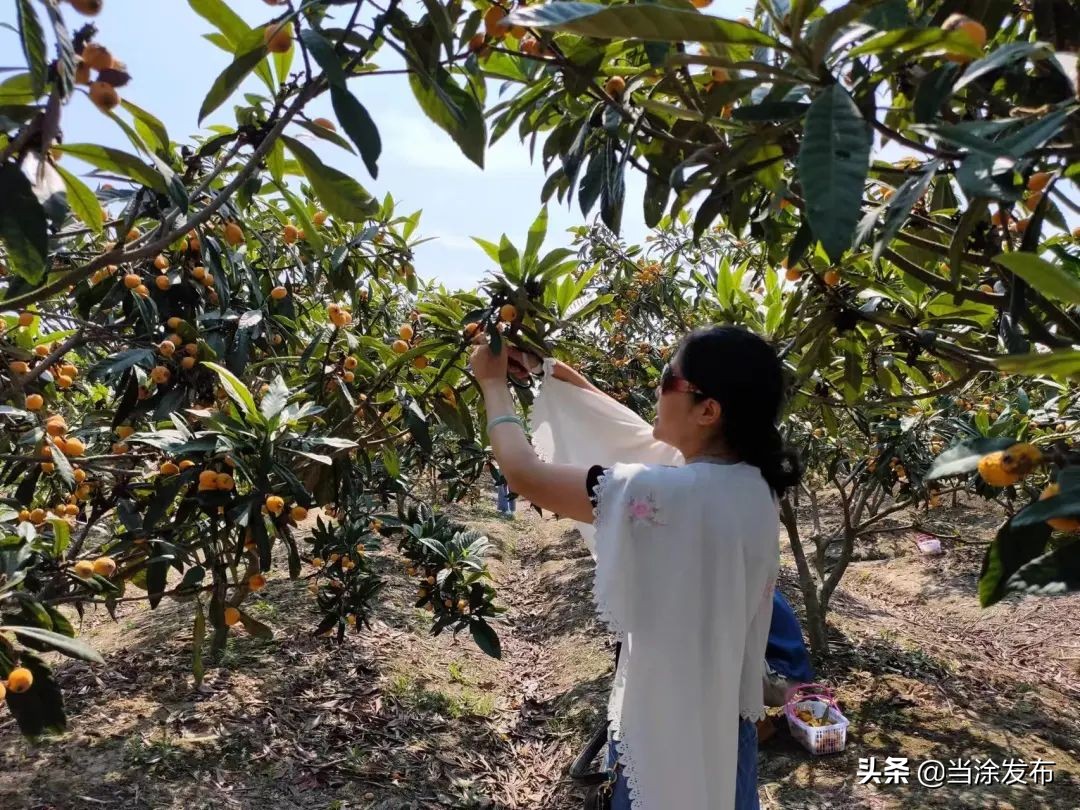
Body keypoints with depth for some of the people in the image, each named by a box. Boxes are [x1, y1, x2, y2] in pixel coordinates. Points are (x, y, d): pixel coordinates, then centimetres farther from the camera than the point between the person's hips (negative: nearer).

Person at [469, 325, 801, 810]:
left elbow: (525, 474, -22)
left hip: (673, 729, -7)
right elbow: (632, 434, 8)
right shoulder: (753, 482, -6)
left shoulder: (668, 492, -31)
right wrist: (568, 379, 10)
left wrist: (494, 382, -7)